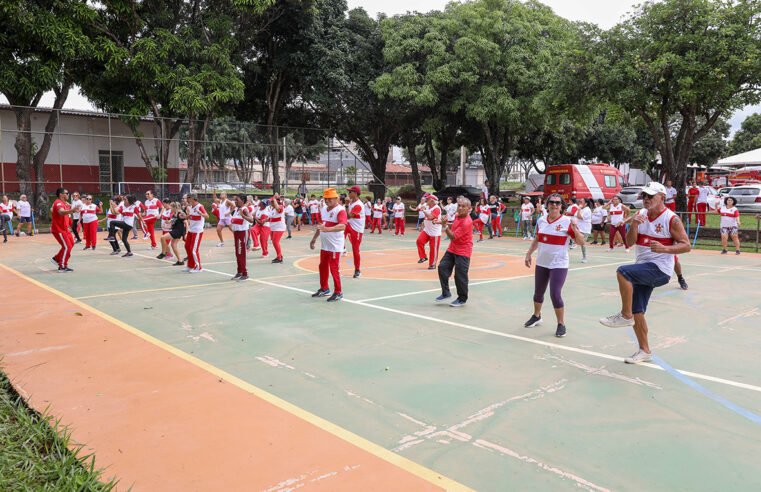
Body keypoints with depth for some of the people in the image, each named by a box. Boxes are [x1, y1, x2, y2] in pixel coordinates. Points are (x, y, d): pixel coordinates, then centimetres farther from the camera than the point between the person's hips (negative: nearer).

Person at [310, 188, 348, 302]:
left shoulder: (340, 210, -17)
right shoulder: (323, 209, 10)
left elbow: (342, 226, -33)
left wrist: (327, 229, -46)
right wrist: (314, 239, 24)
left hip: (335, 246, -8)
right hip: (324, 245, 8)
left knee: (334, 269, -4)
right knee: (323, 267, 17)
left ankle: (338, 292, 9)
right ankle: (324, 289, 34)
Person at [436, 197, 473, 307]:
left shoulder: (467, 222, -23)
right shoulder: (457, 216, 3)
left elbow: (453, 236, -25)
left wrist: (445, 226, -32)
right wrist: (447, 224, 10)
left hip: (463, 252, -8)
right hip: (452, 249, 8)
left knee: (460, 276, -3)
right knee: (442, 267, 2)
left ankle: (462, 299, 14)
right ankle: (446, 293, 15)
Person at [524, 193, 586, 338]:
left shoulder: (567, 221, -11)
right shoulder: (541, 221, 3)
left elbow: (581, 242, -11)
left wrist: (574, 229, -26)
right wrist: (528, 254, 15)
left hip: (559, 265, -5)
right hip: (541, 263, 5)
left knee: (555, 294, -11)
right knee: (538, 292, 16)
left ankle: (561, 324, 8)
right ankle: (536, 316, 40)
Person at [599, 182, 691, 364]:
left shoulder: (671, 219, -10)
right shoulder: (641, 214, 8)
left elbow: (686, 246, -11)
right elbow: (629, 242, 4)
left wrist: (665, 249, -27)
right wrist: (633, 226, -14)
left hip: (660, 269, -7)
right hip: (642, 269, 7)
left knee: (623, 271, -31)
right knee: (637, 312, 8)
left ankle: (625, 315, -17)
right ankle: (644, 351, 23)